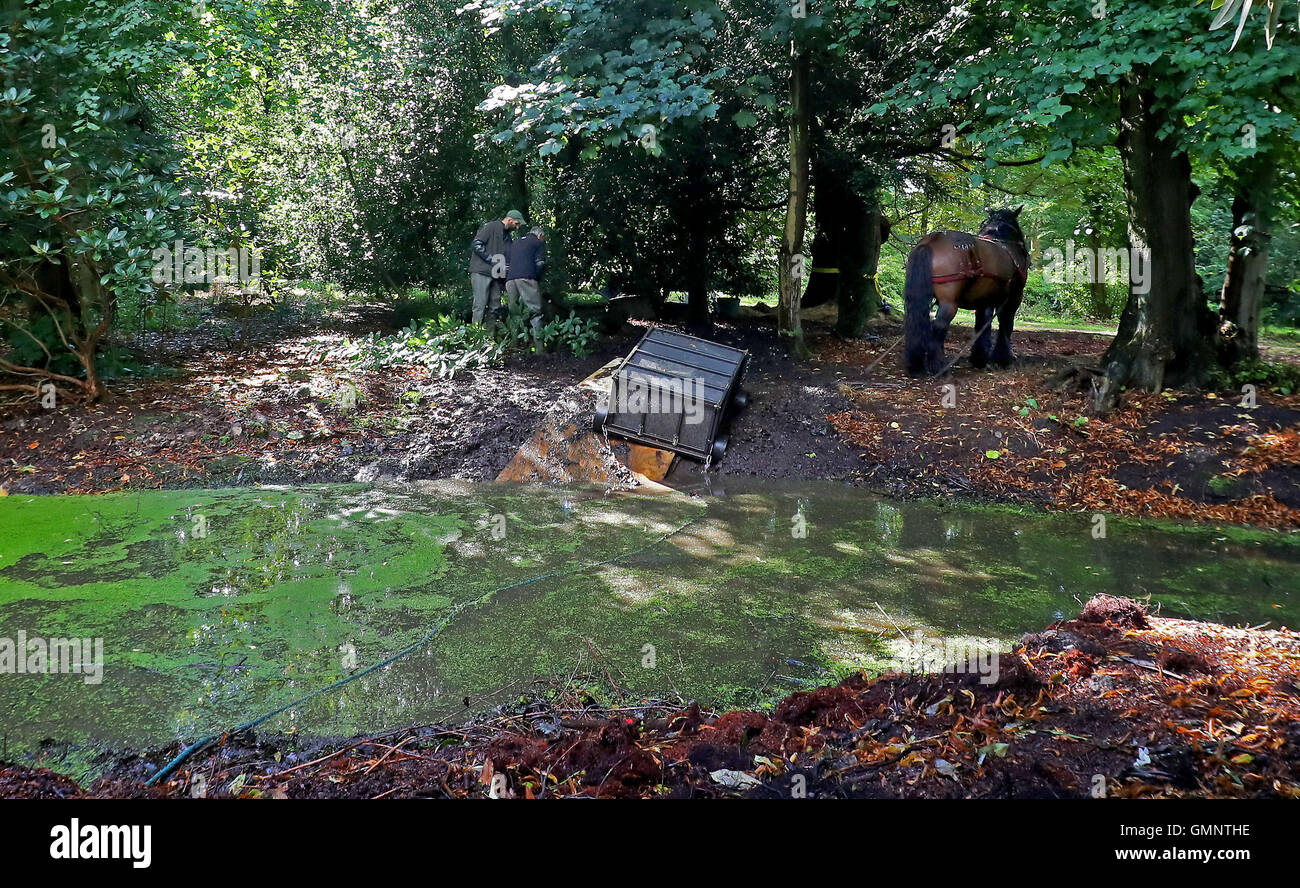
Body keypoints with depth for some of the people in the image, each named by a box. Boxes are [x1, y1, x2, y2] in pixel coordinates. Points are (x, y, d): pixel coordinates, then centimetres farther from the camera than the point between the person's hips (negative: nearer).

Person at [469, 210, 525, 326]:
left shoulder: (507, 236, 20)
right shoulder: (491, 227, -5)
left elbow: (506, 257, 23)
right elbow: (477, 244, -13)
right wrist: (493, 260, -14)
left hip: (495, 274, 8)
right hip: (481, 272, -8)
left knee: (496, 306, 4)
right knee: (480, 305, -10)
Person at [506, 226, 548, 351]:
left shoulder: (513, 244, 32)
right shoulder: (539, 243, 14)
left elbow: (506, 265, 27)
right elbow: (540, 264, 1)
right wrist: (537, 279, 13)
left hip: (510, 280, 5)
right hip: (527, 278, -5)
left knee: (514, 313, 11)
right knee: (535, 312, -8)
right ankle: (538, 347, -18)